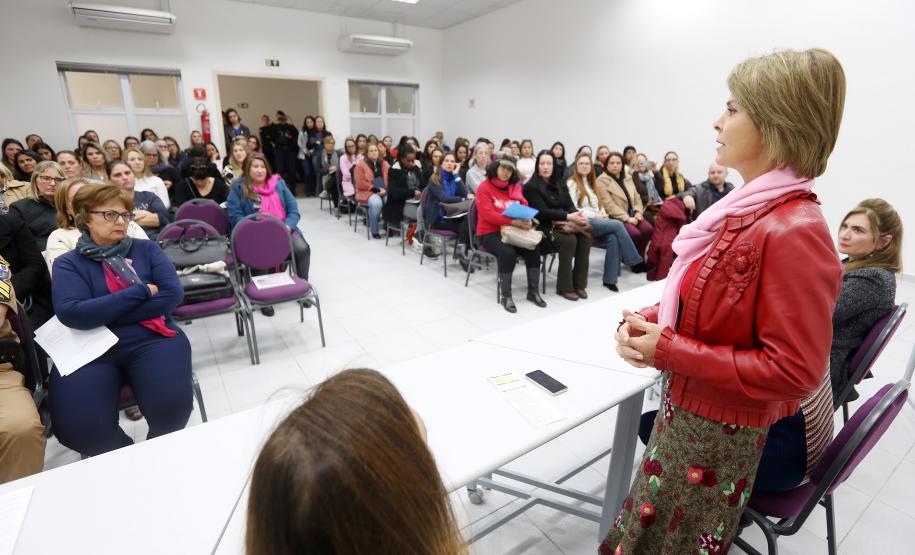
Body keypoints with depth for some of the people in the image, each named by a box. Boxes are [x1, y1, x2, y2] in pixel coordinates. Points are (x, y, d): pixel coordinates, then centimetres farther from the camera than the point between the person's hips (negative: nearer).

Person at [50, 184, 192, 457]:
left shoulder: (146, 249, 11)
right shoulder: (68, 263, 8)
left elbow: (172, 294, -4)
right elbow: (72, 313, -10)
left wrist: (103, 314, -7)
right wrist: (142, 291, -10)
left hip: (152, 340, 0)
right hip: (91, 349, 0)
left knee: (171, 405, -27)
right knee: (77, 428, -24)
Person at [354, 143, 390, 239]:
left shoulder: (384, 164, 16)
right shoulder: (361, 165, 1)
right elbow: (360, 183, -9)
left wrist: (385, 189, -10)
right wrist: (376, 189, -17)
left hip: (383, 192, 4)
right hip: (367, 192, -4)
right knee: (376, 202, -37)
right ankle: (374, 230, -21)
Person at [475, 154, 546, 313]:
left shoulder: (515, 187, 11)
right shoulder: (484, 187, -7)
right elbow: (488, 214, -19)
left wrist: (527, 220, -14)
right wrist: (514, 222, -27)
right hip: (490, 233, -5)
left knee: (534, 249, -19)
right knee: (508, 253, -32)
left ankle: (533, 291, -4)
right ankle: (505, 295, -14)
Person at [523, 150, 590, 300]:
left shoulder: (559, 183, 16)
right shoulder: (531, 186, -5)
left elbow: (569, 205, 9)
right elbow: (542, 212, -16)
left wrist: (578, 215, -14)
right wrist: (568, 216, -24)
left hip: (562, 223, 6)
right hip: (543, 227, -6)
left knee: (586, 236, -21)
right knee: (569, 240, -31)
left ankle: (579, 283, -14)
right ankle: (564, 287, -18)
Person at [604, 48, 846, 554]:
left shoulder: (793, 232, -26)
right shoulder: (748, 209, 2)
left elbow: (794, 370, -24)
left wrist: (670, 351, -25)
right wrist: (650, 321, -5)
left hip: (720, 433, -8)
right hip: (686, 410, 8)